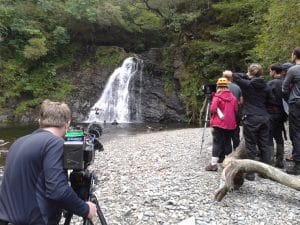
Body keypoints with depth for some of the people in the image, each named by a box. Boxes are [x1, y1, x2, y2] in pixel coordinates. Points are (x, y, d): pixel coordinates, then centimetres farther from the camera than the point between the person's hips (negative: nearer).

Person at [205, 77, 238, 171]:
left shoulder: (217, 97, -9)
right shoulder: (233, 97, 5)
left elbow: (213, 109, -15)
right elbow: (236, 110, 9)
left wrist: (218, 112, 5)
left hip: (219, 123, -4)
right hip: (230, 124, 4)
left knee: (217, 143, -2)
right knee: (228, 142, 13)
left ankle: (214, 164, -3)